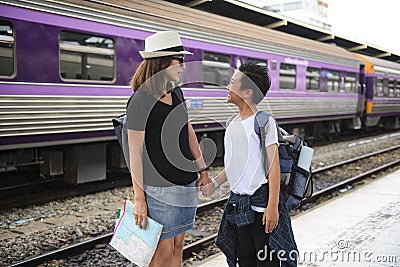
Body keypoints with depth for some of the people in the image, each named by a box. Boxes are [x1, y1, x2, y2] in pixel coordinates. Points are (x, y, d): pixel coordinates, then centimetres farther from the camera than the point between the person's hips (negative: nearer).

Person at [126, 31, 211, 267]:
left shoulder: (177, 93, 9)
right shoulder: (140, 101, -14)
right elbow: (135, 153, -13)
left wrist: (203, 169, 15)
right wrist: (139, 198, -13)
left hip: (187, 183, 7)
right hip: (160, 187, -7)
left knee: (178, 247, 15)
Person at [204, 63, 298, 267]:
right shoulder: (233, 123, 10)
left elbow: (273, 165, -15)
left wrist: (273, 206, -18)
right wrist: (215, 182, 14)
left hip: (260, 200, -7)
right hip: (238, 202, 7)